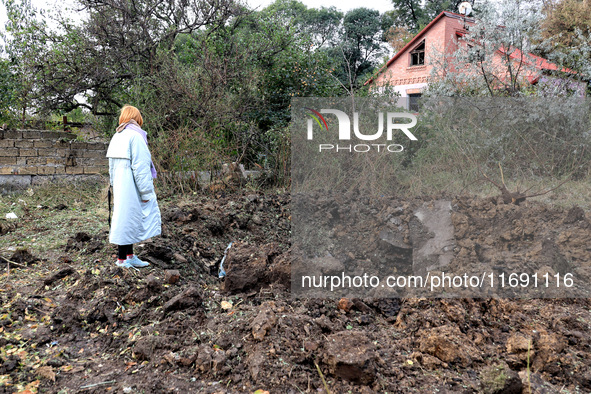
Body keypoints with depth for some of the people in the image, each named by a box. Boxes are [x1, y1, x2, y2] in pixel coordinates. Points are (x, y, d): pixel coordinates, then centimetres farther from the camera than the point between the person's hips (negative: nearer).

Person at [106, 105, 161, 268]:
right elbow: (140, 167, -16)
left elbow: (112, 165, 18)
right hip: (131, 187, -9)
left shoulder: (116, 137, 13)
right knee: (128, 219, -2)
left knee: (126, 219, 15)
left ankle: (130, 256, 24)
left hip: (120, 187, 9)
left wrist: (114, 186, 23)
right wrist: (146, 192, -13)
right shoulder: (135, 136, -13)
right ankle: (122, 259, 6)